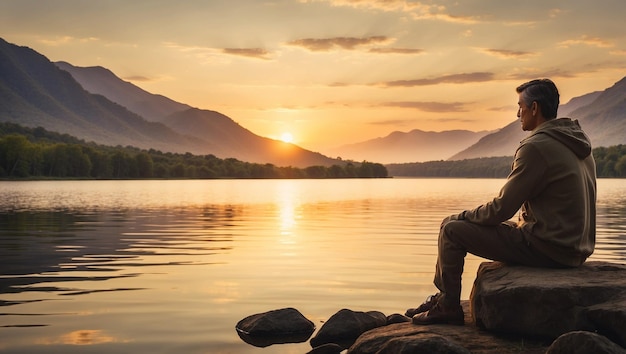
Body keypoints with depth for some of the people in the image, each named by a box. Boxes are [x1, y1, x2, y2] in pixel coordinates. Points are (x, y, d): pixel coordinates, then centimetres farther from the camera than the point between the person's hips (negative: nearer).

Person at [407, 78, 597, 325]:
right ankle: (443, 297, 30)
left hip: (546, 249, -10)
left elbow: (501, 209, -16)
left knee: (451, 228, -4)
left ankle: (448, 308, 9)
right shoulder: (578, 143, 12)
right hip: (574, 249, 10)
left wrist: (465, 216, 1)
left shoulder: (537, 147, -17)